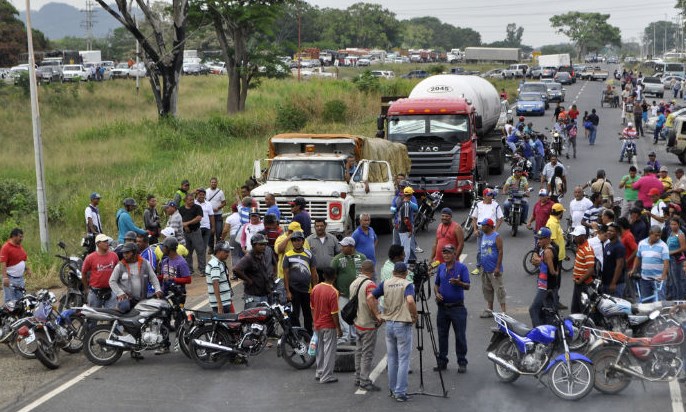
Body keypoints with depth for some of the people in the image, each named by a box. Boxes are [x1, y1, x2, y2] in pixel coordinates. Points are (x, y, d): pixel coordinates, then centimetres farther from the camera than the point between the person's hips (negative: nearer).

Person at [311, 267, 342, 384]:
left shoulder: (315, 288, 0)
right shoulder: (333, 292, -20)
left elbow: (312, 307, 8)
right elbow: (334, 313, -19)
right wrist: (339, 329, -10)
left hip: (318, 325, 7)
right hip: (329, 326, -6)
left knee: (320, 349, 19)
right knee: (329, 350, 3)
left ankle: (319, 372, 28)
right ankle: (326, 376, 6)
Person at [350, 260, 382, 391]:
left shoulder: (353, 283, 8)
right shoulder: (370, 284, -20)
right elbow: (371, 301, -36)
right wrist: (378, 315, -30)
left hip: (357, 322, 9)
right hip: (368, 324, -9)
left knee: (359, 351, 18)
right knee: (367, 353, -2)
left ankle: (358, 378, 26)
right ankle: (365, 382, 1)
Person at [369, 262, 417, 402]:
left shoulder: (385, 284, 4)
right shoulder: (407, 284, -10)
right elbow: (410, 301, -28)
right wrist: (414, 316, -14)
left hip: (389, 324, 5)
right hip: (403, 325, -5)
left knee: (392, 359, 16)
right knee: (403, 360, 0)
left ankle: (393, 389, 23)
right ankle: (400, 392, -1)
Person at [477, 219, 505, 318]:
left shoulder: (496, 237, -11)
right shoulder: (484, 236, 12)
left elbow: (500, 252, -14)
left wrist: (498, 267, -19)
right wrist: (481, 265, 17)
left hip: (494, 269, -8)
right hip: (485, 269, 8)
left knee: (499, 289, -7)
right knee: (487, 290, 13)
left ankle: (503, 311, -5)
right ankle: (489, 309, 22)